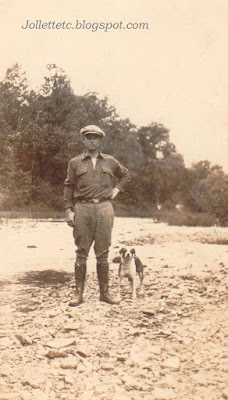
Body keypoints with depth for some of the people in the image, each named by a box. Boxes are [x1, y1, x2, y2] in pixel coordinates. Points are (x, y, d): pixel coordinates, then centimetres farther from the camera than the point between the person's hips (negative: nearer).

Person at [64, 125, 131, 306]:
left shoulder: (110, 161, 13)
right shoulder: (75, 162, 9)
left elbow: (126, 174, 29)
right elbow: (69, 187, 7)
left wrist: (117, 189, 14)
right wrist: (69, 210, -3)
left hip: (104, 208, 1)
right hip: (82, 208, -1)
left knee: (103, 253, 5)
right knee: (82, 252, 0)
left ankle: (105, 292, 13)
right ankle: (79, 293, 7)